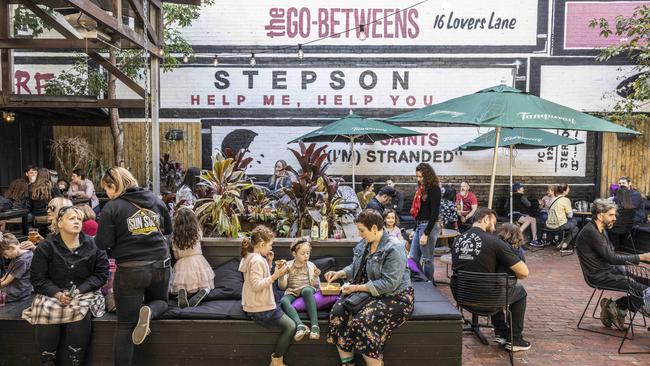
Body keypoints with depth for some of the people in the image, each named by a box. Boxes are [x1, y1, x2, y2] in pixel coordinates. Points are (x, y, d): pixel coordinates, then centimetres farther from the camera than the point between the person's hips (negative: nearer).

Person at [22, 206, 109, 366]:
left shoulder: (93, 245, 2)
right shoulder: (46, 247, 3)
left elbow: (101, 273, 0)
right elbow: (37, 277, 1)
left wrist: (79, 290, -14)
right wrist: (57, 293, -15)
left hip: (85, 292, 0)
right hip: (52, 293, 1)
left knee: (80, 312, -32)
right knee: (46, 312, -31)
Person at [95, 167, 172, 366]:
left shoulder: (112, 207, -7)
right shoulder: (155, 199, 5)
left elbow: (103, 243, -8)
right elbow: (168, 229, 15)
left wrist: (123, 237, 11)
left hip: (130, 270, -3)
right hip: (160, 265, 3)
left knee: (126, 324, 10)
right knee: (161, 301, 28)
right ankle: (149, 311, -4)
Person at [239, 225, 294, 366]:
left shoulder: (251, 257, 10)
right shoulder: (258, 260, -21)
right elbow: (257, 285, -28)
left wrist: (269, 262, 6)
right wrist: (275, 275, -26)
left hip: (254, 306, 11)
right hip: (260, 309, -11)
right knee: (290, 327, -9)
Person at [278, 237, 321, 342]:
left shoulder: (311, 265, 12)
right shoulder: (288, 266, 9)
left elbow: (315, 286, 9)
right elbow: (282, 287, 4)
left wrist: (316, 277, -12)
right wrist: (281, 275, -16)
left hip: (307, 290, -1)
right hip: (292, 292, 1)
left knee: (307, 290, -38)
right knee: (283, 301, -34)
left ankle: (315, 325, -45)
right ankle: (300, 325, -51)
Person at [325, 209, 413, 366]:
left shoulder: (393, 249, -19)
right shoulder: (363, 244, 7)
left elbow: (389, 284, -24)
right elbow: (355, 267, 20)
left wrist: (358, 288, -22)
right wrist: (339, 274, 0)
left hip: (393, 297, -8)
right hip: (365, 292, 8)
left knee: (362, 322, -31)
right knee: (338, 311, -17)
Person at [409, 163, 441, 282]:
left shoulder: (434, 189, -11)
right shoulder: (422, 188, 13)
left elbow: (434, 213, -16)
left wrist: (426, 234, -18)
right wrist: (415, 230, 17)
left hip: (429, 226, -9)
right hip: (419, 226, 9)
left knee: (427, 259, 2)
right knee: (413, 257, 11)